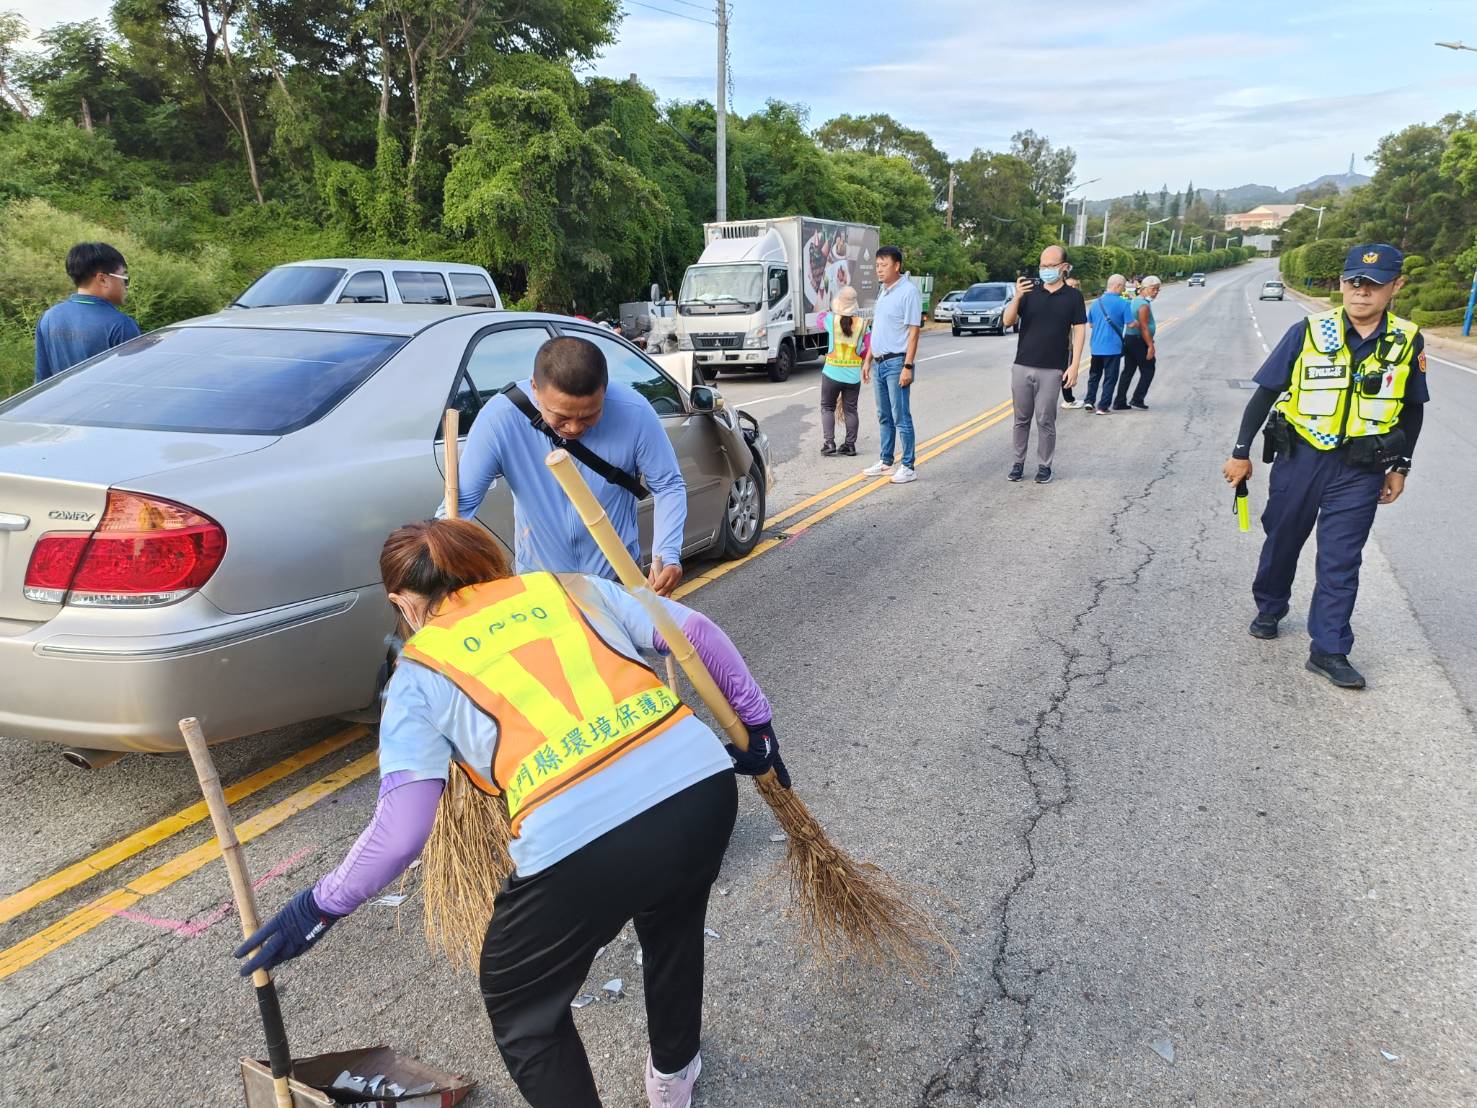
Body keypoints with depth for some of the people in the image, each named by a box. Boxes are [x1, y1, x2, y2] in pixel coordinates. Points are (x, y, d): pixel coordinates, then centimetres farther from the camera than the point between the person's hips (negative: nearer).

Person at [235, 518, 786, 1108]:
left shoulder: (418, 677, 11)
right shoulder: (569, 586, 20)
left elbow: (403, 828, 3)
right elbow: (697, 631, 15)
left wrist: (324, 904, 18)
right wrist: (756, 722, 25)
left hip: (579, 840, -4)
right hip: (705, 783, 5)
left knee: (520, 1005, 27)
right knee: (672, 923, 38)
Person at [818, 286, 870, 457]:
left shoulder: (831, 319, -5)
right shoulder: (862, 323, -1)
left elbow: (821, 321, 18)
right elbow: (869, 347, -2)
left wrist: (832, 311, 33)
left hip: (832, 372, -2)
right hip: (853, 374, 2)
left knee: (827, 407, 9)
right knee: (851, 410, 10)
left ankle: (829, 442, 0)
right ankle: (850, 445, 12)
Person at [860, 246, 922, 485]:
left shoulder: (908, 291, -12)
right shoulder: (883, 291, 14)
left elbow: (914, 331, -15)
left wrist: (908, 366, -20)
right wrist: (867, 360, 18)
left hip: (896, 363, -8)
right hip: (879, 363, 8)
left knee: (901, 417, -5)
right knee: (885, 417, 15)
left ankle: (908, 467, 2)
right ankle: (885, 462, 24)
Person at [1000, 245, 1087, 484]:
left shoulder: (1073, 296, 1)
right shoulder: (1029, 291, 6)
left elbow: (1079, 331, 0)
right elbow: (1007, 321, -1)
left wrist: (1074, 365, -8)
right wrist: (1017, 297, -18)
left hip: (1052, 369, -2)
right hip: (1022, 366, 2)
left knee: (1045, 420, 1)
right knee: (1022, 418, 8)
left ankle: (1045, 465, 12)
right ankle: (1019, 463, 17)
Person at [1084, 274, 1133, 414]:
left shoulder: (1096, 302, 5)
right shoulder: (1123, 303, -10)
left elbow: (1090, 324, 13)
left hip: (1096, 346, 4)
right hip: (1113, 347, -4)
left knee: (1094, 375, 17)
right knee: (1110, 378, 4)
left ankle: (1090, 401, 9)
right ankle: (1103, 407, 3)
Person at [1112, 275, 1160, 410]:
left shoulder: (1135, 301, 15)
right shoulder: (1144, 305, -15)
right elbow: (1144, 328, -20)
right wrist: (1150, 345, -19)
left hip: (1128, 339, 9)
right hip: (1139, 341, -9)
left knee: (1128, 371, 11)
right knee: (1148, 371, 3)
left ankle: (1119, 403, 9)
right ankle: (1137, 400, 3)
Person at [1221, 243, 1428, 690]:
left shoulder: (1408, 341, -1)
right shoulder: (1308, 332, -8)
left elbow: (1412, 409, 11)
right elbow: (1265, 393, -2)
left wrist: (1401, 467, 11)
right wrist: (1241, 452, -2)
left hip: (1361, 470, 1)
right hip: (1300, 458, 0)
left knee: (1341, 561, 2)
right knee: (1282, 541, 15)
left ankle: (1328, 650, 9)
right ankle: (1269, 608, 39)